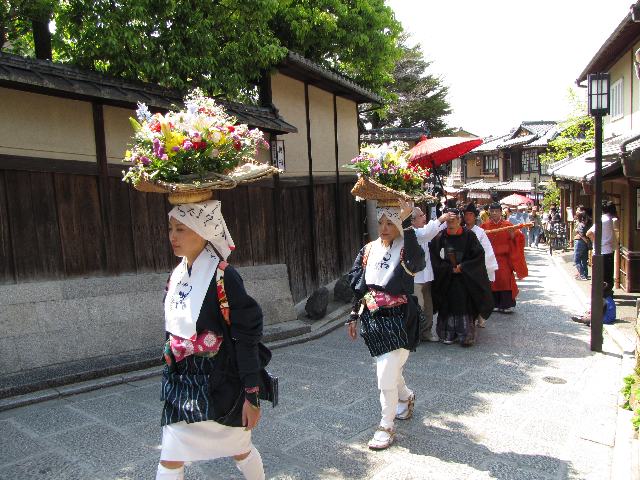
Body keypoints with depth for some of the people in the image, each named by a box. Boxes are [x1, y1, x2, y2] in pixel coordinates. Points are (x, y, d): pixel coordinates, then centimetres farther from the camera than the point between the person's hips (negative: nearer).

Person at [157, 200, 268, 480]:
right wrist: (171, 377, 19)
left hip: (220, 383, -6)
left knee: (241, 451, 16)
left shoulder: (222, 277, -19)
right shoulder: (177, 275, 4)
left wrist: (251, 395, -17)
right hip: (182, 382, 6)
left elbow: (247, 337, -18)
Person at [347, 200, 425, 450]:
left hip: (397, 319, -5)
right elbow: (358, 286, 12)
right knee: (387, 368, 20)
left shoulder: (406, 248, -8)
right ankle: (406, 397, 51)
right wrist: (353, 316, 11)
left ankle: (387, 426, 15)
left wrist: (406, 222, -32)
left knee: (386, 374, -6)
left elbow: (416, 264, -34)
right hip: (372, 318, 6)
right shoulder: (369, 250, 7)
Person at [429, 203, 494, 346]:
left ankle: (466, 336, 2)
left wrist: (462, 267, -12)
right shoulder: (440, 237, 0)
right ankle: (449, 335, 14)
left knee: (465, 307, -4)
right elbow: (435, 259, 0)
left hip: (466, 279, -2)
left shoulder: (468, 235, -4)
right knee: (448, 307, 4)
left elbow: (479, 255, -6)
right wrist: (450, 269, -10)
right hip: (446, 279, 2)